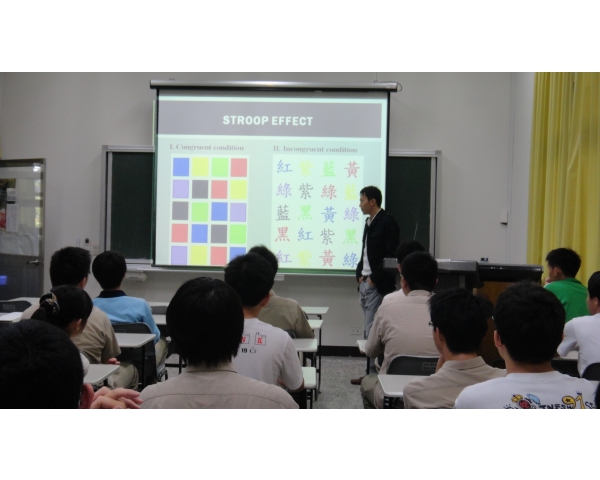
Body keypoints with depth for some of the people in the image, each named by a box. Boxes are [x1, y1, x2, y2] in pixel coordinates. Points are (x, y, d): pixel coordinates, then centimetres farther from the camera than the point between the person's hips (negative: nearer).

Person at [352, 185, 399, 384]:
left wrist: (375, 278, -15)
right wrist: (360, 274, 10)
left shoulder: (387, 223, -10)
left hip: (378, 285, -9)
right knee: (369, 330, 11)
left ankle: (375, 373, -1)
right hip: (365, 284, 9)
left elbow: (391, 256, -16)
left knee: (373, 330, -8)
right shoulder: (369, 222, 17)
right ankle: (372, 371, 17)